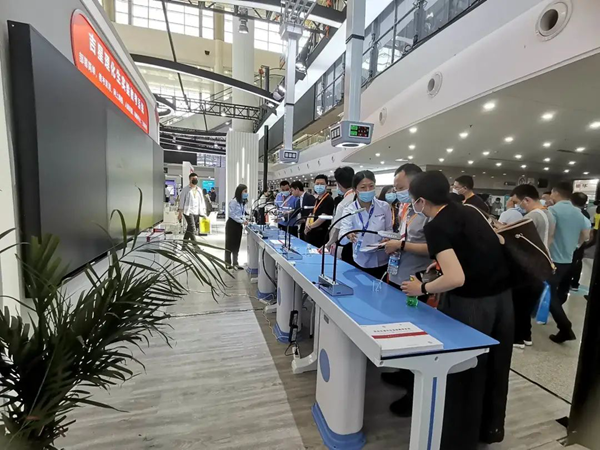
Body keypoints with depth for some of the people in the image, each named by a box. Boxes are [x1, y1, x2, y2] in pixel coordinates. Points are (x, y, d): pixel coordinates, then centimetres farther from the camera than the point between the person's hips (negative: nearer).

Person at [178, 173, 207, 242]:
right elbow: (181, 201, 0)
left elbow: (202, 202, 15)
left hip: (196, 212, 5)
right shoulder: (185, 189, 2)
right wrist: (180, 213, -5)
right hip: (188, 211, -5)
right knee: (192, 228, -15)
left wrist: (204, 213, 10)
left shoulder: (199, 190, 14)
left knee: (190, 228, 10)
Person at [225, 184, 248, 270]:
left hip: (238, 225, 8)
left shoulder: (243, 202, 8)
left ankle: (235, 263, 20)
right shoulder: (234, 201, -17)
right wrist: (242, 221, -20)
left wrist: (244, 220, -4)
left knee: (237, 245, 11)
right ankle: (228, 263, 15)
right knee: (230, 244, 4)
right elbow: (232, 214, -19)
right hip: (232, 224, -8)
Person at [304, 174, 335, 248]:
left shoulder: (328, 199, -12)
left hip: (321, 234, -9)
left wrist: (310, 226, -10)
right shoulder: (317, 199, 16)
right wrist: (307, 225, -1)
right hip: (313, 232, 9)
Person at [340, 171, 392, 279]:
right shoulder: (349, 210, -8)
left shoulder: (384, 206, -5)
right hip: (361, 262, -1)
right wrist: (348, 235, -42)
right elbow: (341, 237, -19)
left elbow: (389, 230, 5)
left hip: (382, 261, 1)